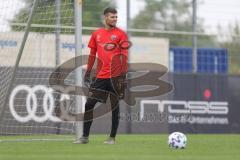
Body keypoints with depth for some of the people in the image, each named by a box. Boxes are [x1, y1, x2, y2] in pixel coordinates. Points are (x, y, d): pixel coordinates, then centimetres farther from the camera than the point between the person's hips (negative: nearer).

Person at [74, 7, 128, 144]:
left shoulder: (121, 34, -1)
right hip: (101, 76, 3)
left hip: (115, 76, -3)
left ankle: (112, 137, 11)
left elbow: (124, 55, -5)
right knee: (89, 104, -1)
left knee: (115, 106, 2)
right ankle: (85, 137, 6)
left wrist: (123, 74, -13)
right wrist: (88, 73, 13)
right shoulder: (96, 34, 10)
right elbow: (92, 54, 16)